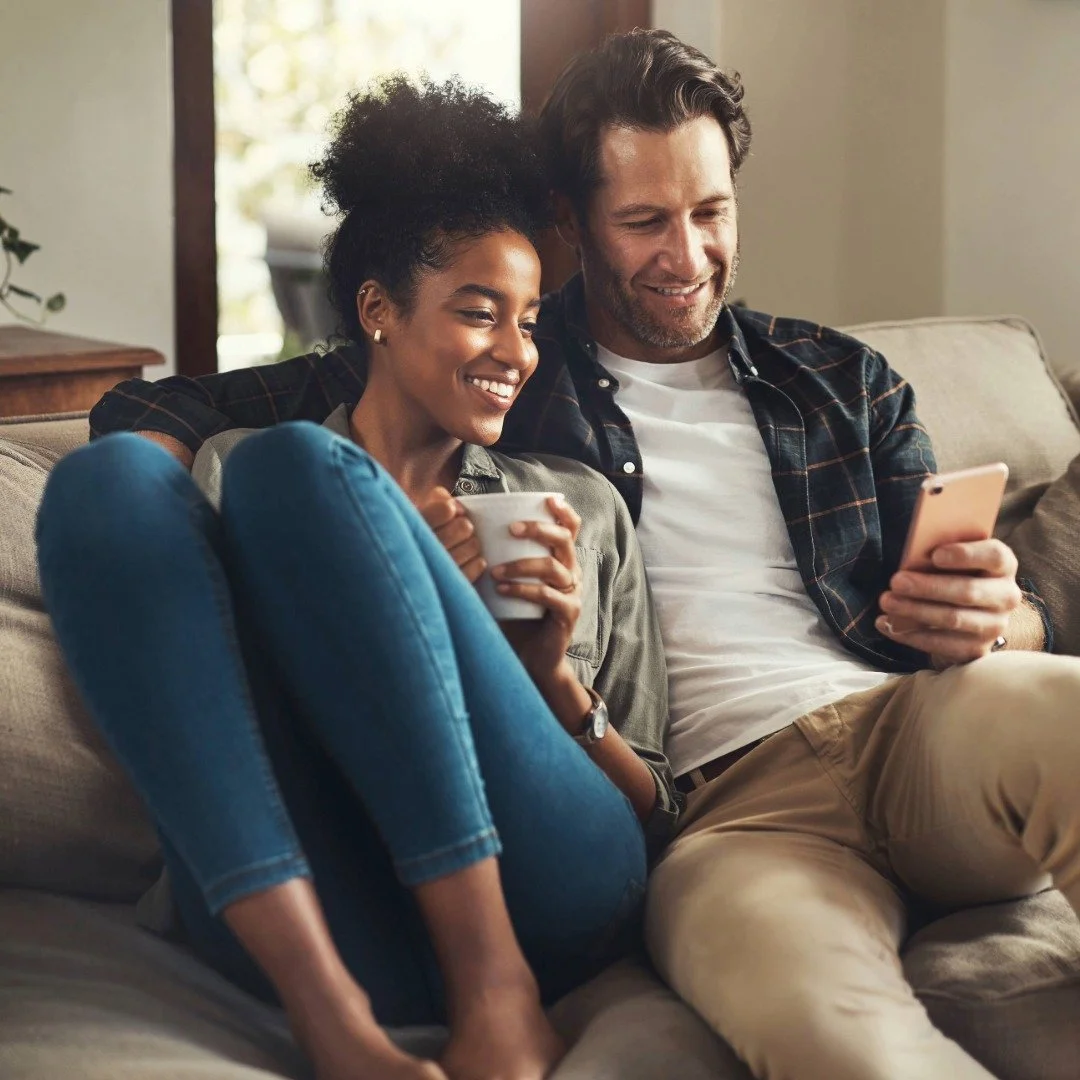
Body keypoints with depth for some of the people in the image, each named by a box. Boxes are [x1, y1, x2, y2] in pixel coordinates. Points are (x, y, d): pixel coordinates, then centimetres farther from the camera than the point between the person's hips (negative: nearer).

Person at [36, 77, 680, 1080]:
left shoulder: (580, 507, 26)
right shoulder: (232, 467, 25)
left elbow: (656, 816, 21)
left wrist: (552, 674, 1)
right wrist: (401, 597, 0)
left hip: (538, 890, -1)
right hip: (291, 915, 1)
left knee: (297, 470, -17)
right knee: (111, 479, -17)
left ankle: (497, 989, -26)